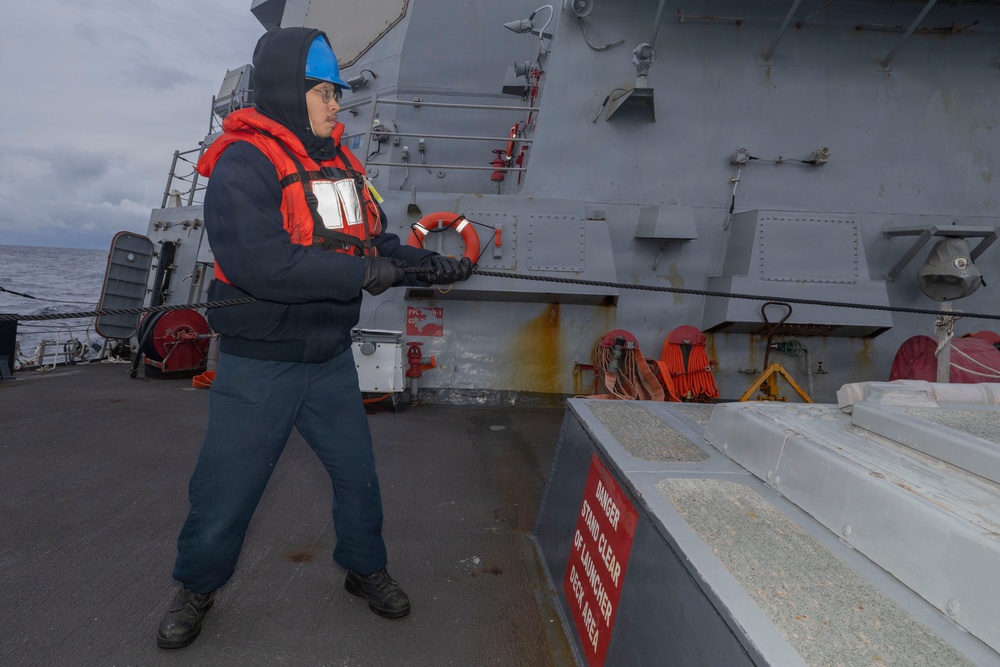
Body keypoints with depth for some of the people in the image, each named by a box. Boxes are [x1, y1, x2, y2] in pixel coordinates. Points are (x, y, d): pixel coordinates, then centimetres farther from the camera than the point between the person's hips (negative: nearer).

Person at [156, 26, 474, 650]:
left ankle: (365, 568, 38)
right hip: (258, 369, -6)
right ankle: (197, 588, 35)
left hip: (331, 361, 6)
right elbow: (259, 262, -29)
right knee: (225, 490, 9)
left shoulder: (342, 162, 7)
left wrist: (431, 265, -6)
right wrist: (361, 275, -26)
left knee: (359, 474, 15)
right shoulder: (244, 164, -16)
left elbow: (375, 243, 10)